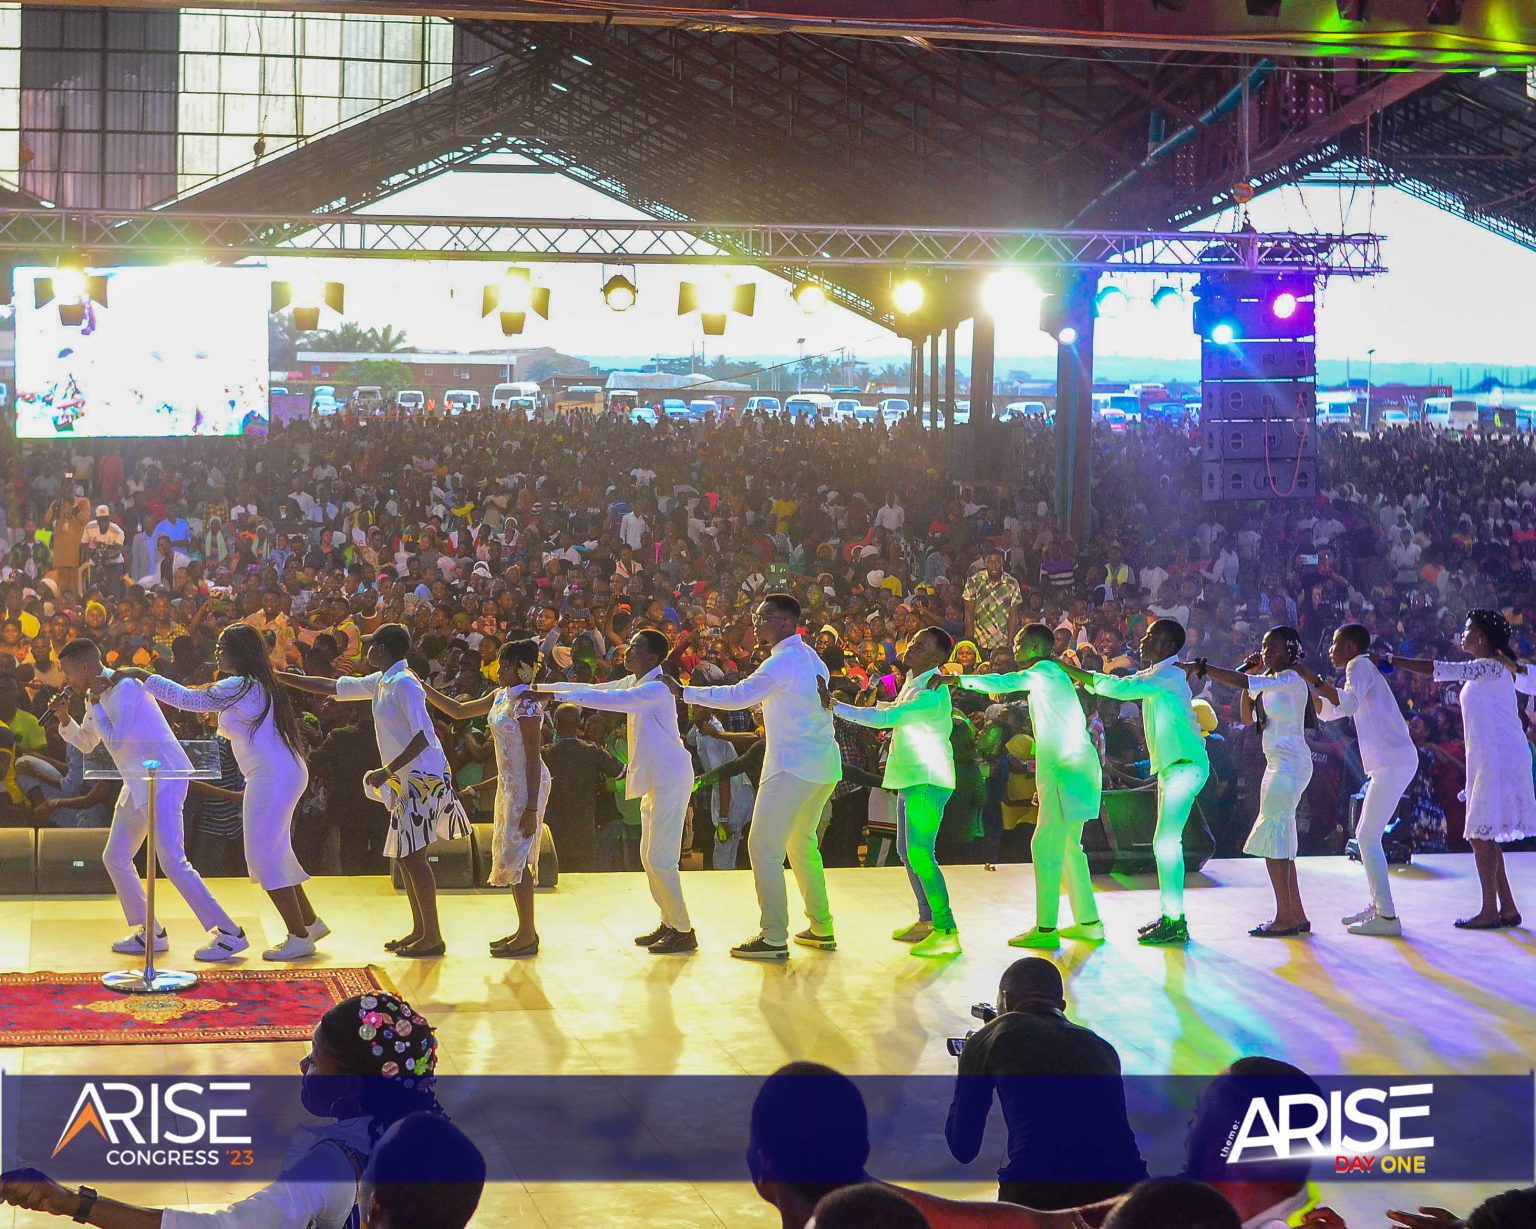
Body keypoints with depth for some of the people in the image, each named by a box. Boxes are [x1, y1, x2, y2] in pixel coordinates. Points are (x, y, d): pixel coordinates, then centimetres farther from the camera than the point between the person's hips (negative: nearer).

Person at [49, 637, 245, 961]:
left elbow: (115, 740, -24)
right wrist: (64, 719, 6)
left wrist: (94, 703, -14)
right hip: (138, 783, 10)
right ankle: (148, 933, 19)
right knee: (115, 857, 10)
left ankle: (228, 934, -14)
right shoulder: (98, 694, 12)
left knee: (172, 862, -17)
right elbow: (87, 743, 23)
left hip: (163, 778, -10)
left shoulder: (124, 688, -17)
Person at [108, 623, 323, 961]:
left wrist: (140, 676, -13)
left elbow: (186, 698, -18)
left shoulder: (239, 686, -14)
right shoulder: (258, 684, 17)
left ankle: (299, 937, -4)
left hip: (272, 777, -10)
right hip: (285, 772, 10)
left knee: (264, 856, -6)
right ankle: (310, 923, 20)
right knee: (273, 854, 16)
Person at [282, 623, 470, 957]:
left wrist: (387, 771, -22)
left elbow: (423, 737, -22)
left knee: (413, 855, -9)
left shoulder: (403, 684, -16)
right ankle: (419, 930, 20)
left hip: (424, 778, -10)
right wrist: (279, 677, 20)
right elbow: (331, 687, 20)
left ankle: (432, 937, -5)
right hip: (407, 780, 10)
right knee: (404, 855, 12)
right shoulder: (381, 682, 13)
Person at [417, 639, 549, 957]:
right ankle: (524, 931, 20)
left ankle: (528, 935, 0)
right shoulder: (501, 696, 9)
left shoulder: (526, 702, -18)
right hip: (508, 782, 9)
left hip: (526, 785, -9)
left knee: (515, 856, -6)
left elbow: (533, 757, -20)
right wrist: (424, 688, 13)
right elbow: (458, 711, 20)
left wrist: (531, 807, -22)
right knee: (508, 856, 12)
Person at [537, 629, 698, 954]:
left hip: (670, 781, -10)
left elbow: (611, 700, -31)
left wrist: (556, 695, -35)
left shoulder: (656, 689, -20)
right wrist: (542, 687, 5)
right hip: (655, 781, 10)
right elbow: (595, 690, 12)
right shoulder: (635, 684, 10)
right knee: (650, 858, 13)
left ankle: (683, 931, -2)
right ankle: (669, 923, 21)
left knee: (661, 860, -9)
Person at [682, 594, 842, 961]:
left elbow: (738, 696, -22)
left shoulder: (785, 661, -15)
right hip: (823, 765, 10)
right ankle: (821, 928, 26)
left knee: (764, 848, -6)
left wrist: (685, 692, -17)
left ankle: (774, 939, -8)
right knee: (802, 843, 22)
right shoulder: (809, 657, 14)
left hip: (794, 766, -10)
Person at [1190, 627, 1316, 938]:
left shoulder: (1291, 679, -13)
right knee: (1280, 838, 11)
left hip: (1290, 764, -10)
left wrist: (1200, 667, -25)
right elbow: (1247, 716, 20)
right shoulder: (1272, 682, 16)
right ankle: (1296, 915, 14)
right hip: (1279, 764, 10)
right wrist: (1251, 673, 10)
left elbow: (1241, 682, -24)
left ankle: (1284, 918, -8)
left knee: (1272, 836, -10)